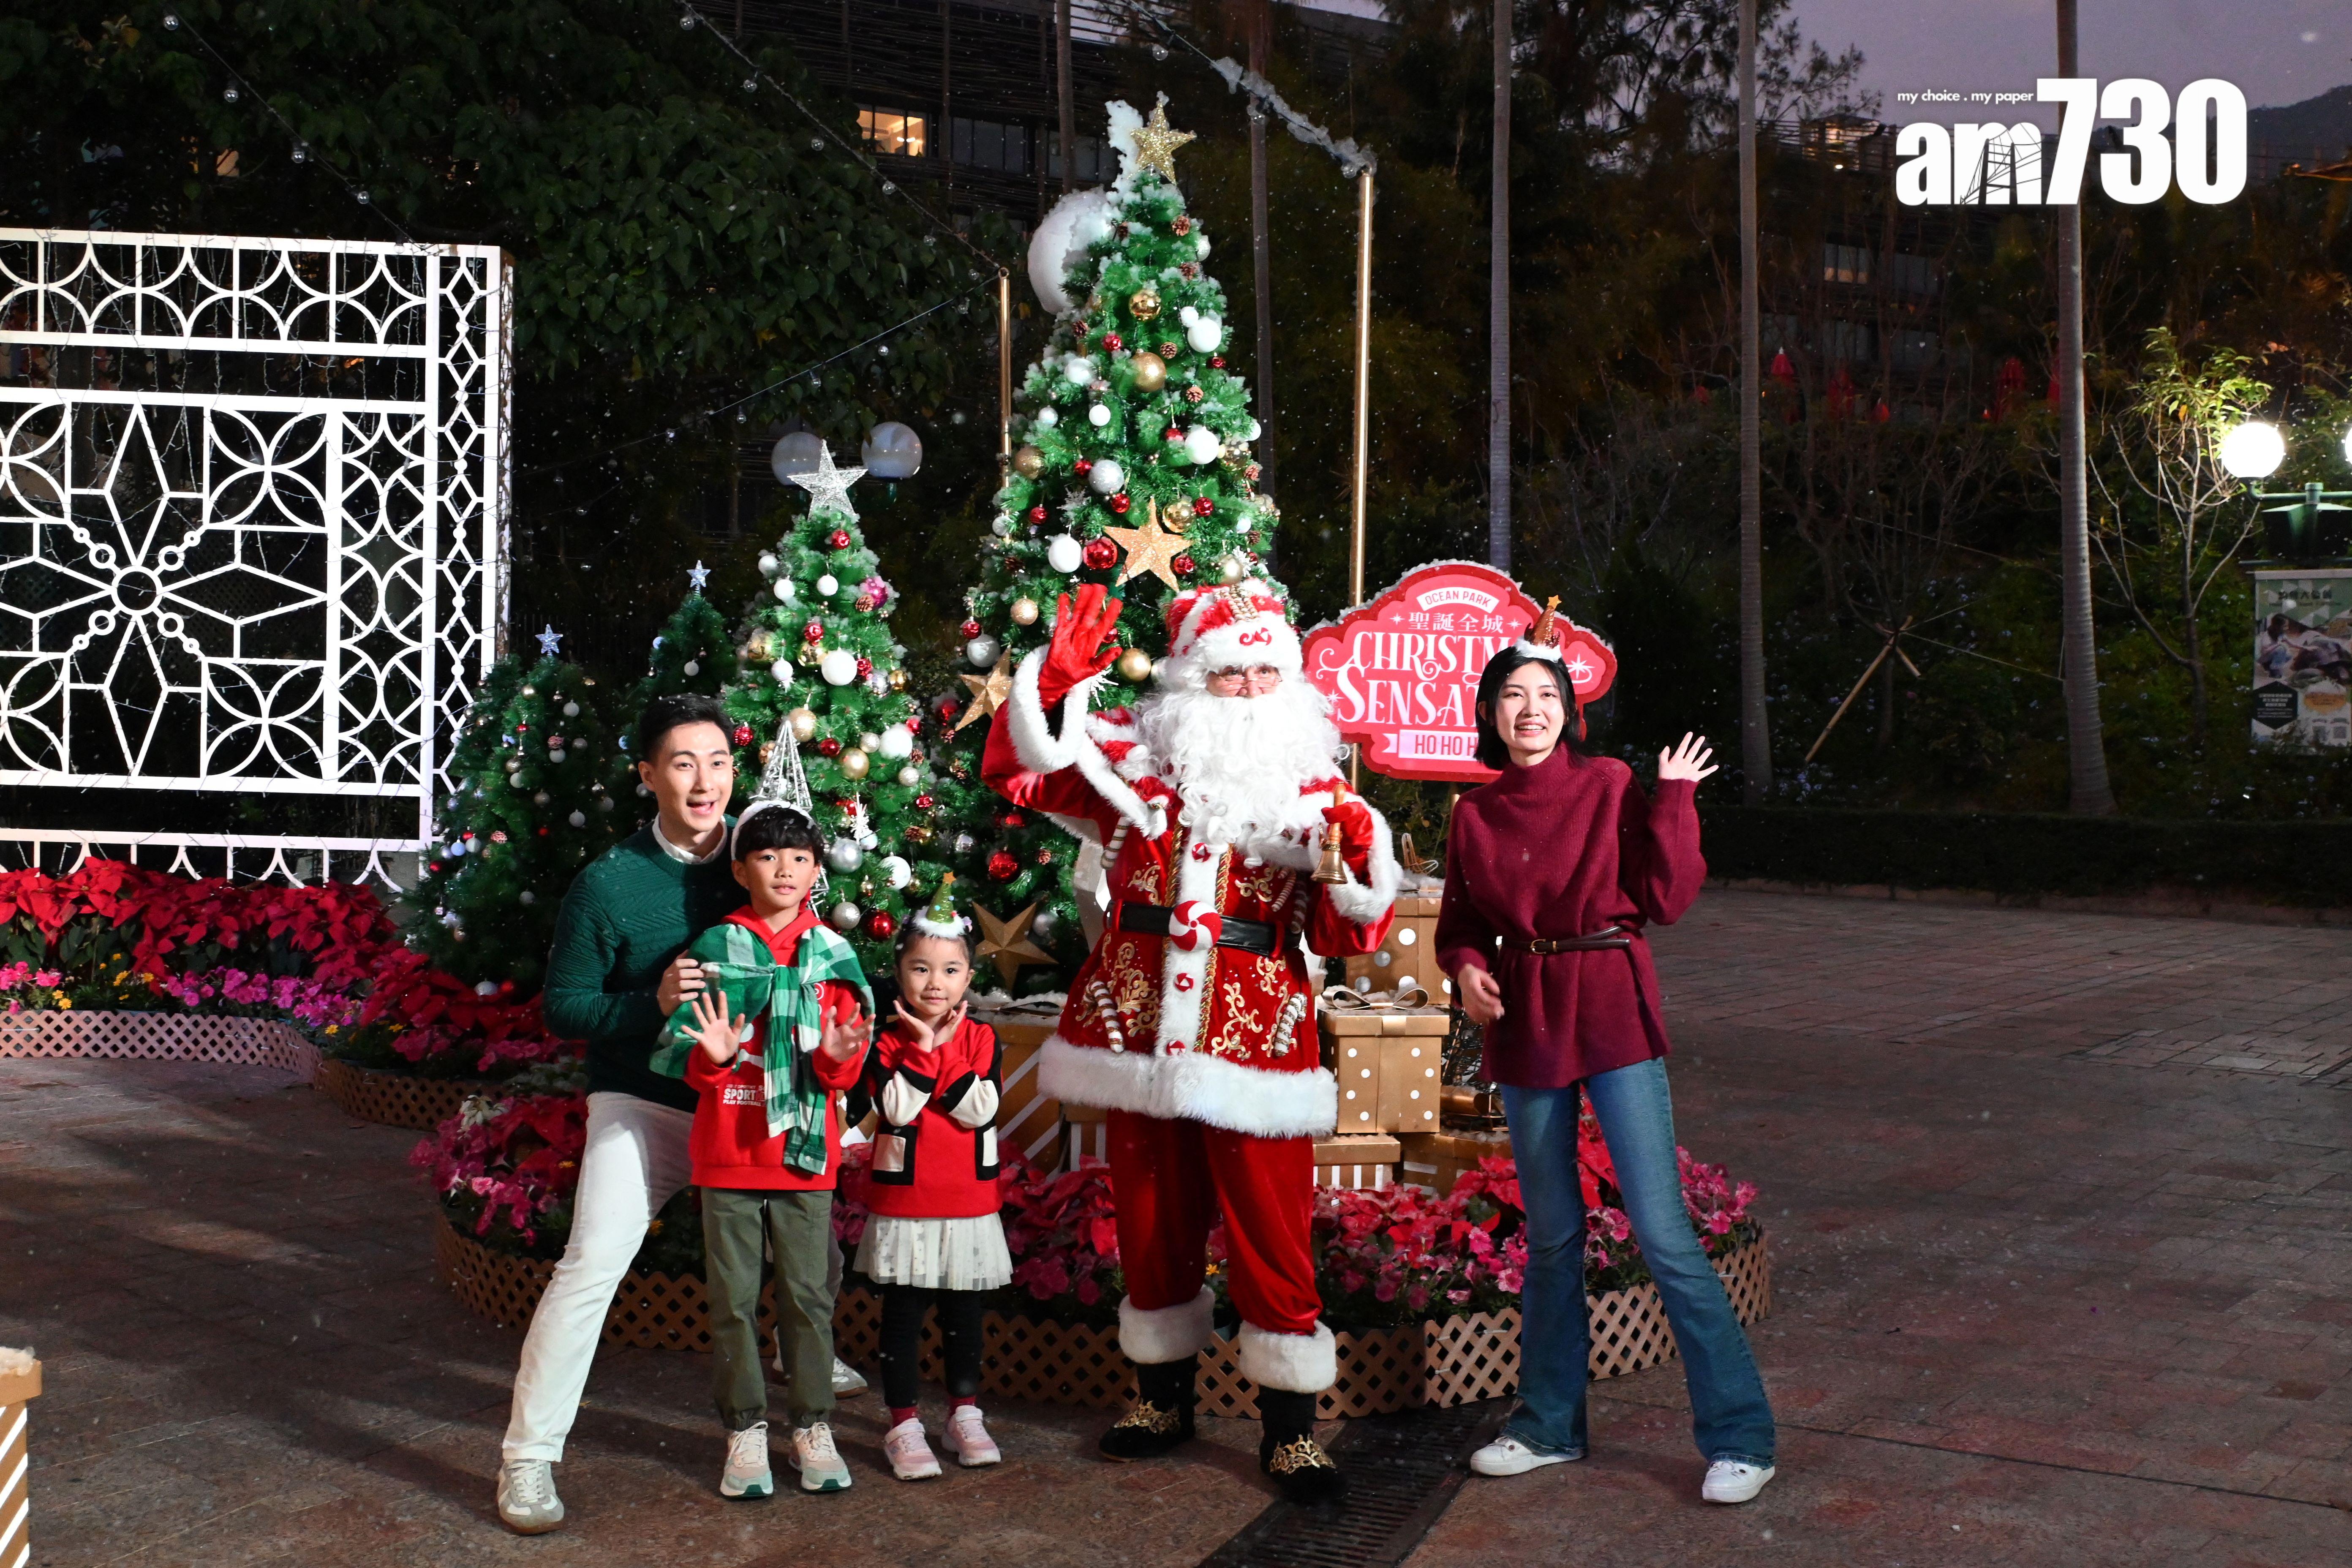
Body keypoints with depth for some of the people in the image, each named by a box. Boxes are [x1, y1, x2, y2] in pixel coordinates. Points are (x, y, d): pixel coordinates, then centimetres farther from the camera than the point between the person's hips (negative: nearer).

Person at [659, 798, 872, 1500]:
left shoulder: (832, 956, 4)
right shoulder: (715, 951, 1)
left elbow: (842, 1072, 5)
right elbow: (686, 1059, 0)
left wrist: (839, 1059, -18)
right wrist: (713, 1057, -21)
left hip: (805, 1152, 1)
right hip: (728, 1152, -1)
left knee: (807, 1292, 5)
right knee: (734, 1297, 4)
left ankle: (813, 1427, 17)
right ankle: (746, 1430, 15)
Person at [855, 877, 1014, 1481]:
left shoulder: (981, 1040, 0)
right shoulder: (888, 1040, -4)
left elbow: (980, 1110, -14)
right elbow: (896, 1108, -18)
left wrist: (944, 1049, -16)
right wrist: (924, 1047, -18)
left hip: (969, 1204, 2)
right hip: (903, 1201, -2)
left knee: (965, 1313, 12)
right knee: (903, 1312, 3)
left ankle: (964, 1413, 26)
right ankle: (904, 1425, 12)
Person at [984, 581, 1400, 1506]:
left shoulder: (1312, 789, 6)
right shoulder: (1137, 761, 7)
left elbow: (1346, 936, 3)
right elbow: (1016, 770, 3)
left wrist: (1360, 862, -17)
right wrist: (1054, 683, -10)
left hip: (1255, 1041, -1)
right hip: (1139, 1036, 2)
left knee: (1273, 1237, -3)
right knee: (1152, 1227, 13)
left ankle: (1291, 1430, 9)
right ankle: (1163, 1398, 31)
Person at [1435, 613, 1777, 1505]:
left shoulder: (1611, 787, -2)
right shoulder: (1475, 815, 7)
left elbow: (1666, 899, -5)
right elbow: (1460, 922, 15)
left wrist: (1674, 800, -11)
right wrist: (1466, 970, -5)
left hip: (1612, 1019, -4)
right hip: (1524, 1025, 4)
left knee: (1662, 1229, -9)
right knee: (1552, 1233, 13)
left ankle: (1738, 1435, 0)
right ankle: (1550, 1424, 26)